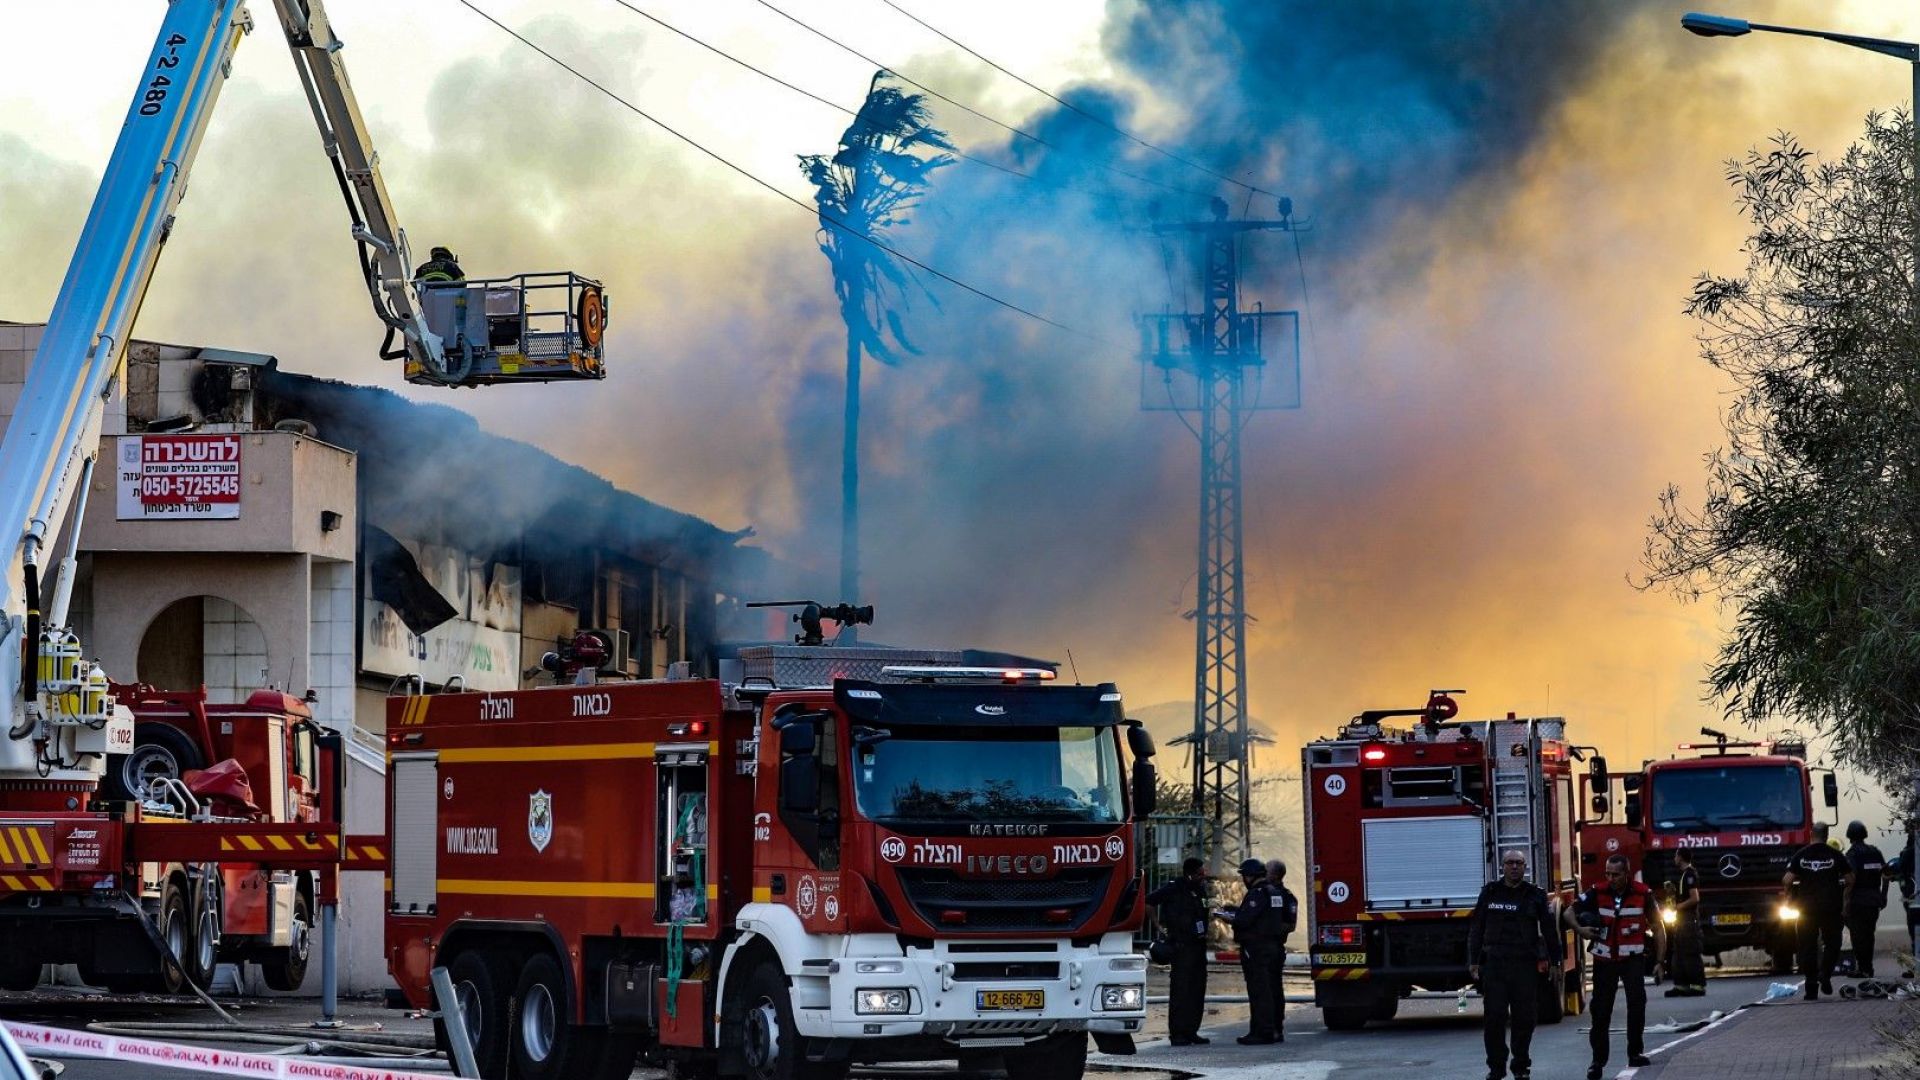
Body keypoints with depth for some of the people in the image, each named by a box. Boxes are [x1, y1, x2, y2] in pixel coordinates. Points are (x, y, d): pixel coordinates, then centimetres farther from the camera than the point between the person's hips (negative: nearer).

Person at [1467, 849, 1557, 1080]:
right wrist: (1473, 961, 6)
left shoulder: (1535, 895, 6)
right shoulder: (1489, 893, 8)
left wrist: (1551, 956, 0)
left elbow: (1548, 928, 7)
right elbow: (1476, 928, 10)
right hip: (1494, 964, 0)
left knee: (1524, 1019, 2)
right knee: (1494, 1017, -4)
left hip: (1526, 965, 0)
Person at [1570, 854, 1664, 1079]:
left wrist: (1659, 961, -2)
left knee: (1637, 1003, -13)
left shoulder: (1643, 894, -7)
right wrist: (1579, 929, -18)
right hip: (1604, 959, 1)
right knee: (1601, 1010, 1)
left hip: (1633, 959, -1)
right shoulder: (1598, 893, -6)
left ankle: (1635, 1053, 1)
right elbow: (1570, 912, 3)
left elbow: (1657, 929, 2)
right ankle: (1598, 1060, 8)